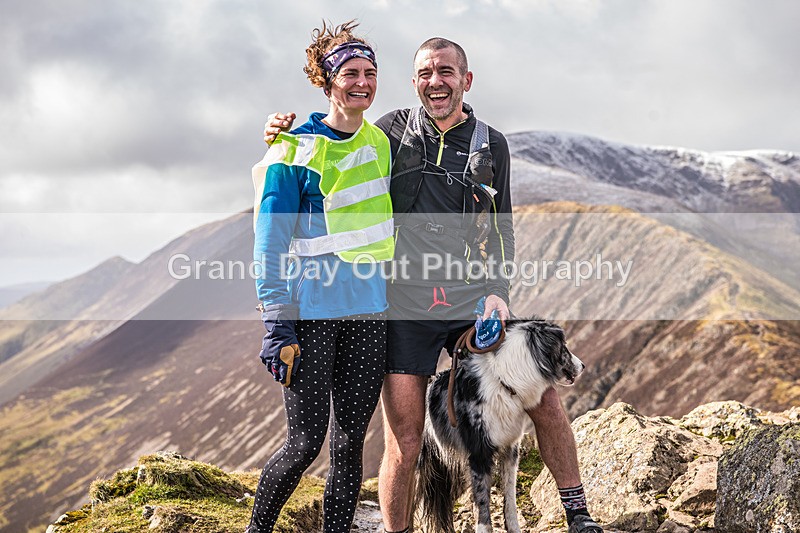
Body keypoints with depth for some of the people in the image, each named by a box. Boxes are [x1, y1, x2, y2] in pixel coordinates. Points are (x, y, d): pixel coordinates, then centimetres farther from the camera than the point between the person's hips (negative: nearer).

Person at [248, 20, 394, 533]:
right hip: (311, 314, -5)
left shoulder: (382, 142, 11)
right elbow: (271, 245, -8)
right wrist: (277, 325, -15)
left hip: (369, 313, 5)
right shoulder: (295, 150, -5)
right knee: (305, 442, -2)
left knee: (350, 441, 6)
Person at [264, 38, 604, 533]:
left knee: (544, 401, -1)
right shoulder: (393, 130, 7)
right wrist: (288, 134, 0)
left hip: (473, 303, 2)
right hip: (404, 309, -1)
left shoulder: (491, 144, 10)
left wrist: (498, 291, -2)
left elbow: (501, 228, 14)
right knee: (404, 444, -1)